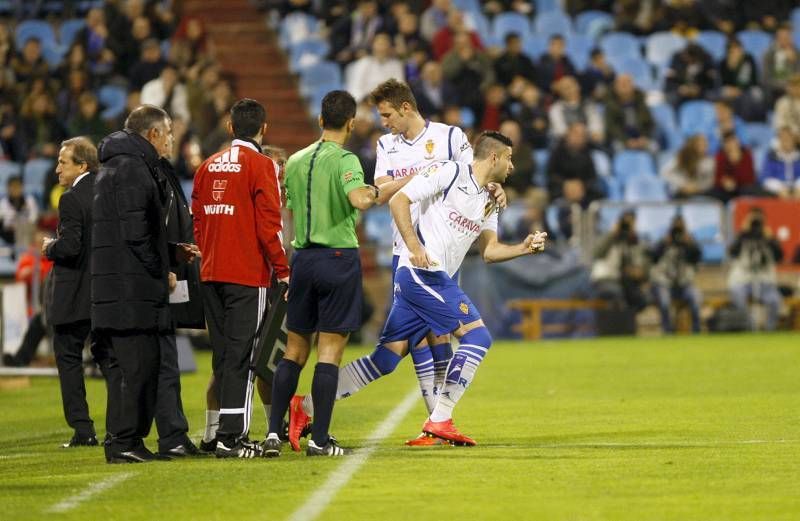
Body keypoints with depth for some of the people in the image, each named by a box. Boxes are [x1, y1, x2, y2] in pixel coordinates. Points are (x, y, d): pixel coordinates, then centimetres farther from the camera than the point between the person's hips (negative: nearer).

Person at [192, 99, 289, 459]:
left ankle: (227, 432, 13)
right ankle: (231, 436, -10)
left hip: (211, 275, 6)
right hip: (248, 275, -6)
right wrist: (283, 270, -6)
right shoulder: (260, 165, -7)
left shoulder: (208, 166, 11)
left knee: (222, 354, 11)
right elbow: (268, 225, -12)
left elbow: (197, 221, 14)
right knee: (240, 355, -5)